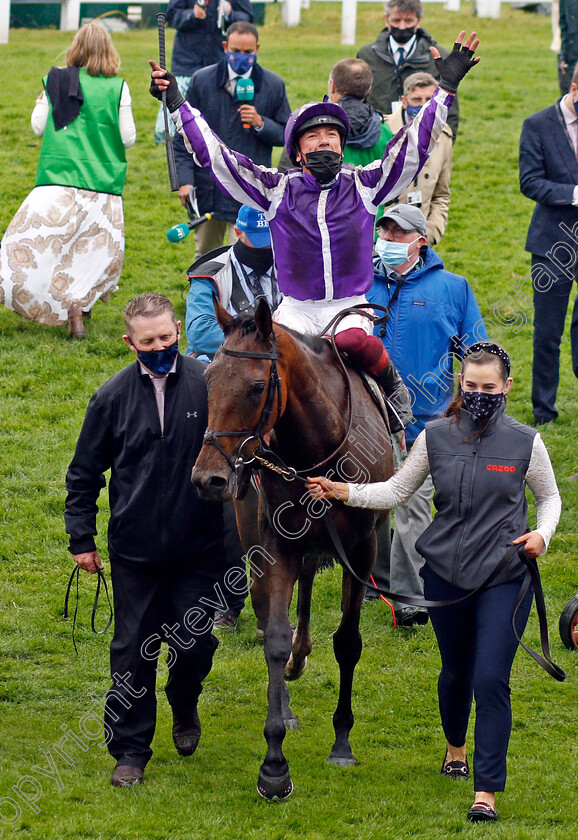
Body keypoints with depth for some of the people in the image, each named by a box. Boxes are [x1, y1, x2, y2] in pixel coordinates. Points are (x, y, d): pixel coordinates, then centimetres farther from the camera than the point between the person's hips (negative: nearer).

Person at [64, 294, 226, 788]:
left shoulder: (210, 385, -6)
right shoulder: (114, 397, -1)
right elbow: (84, 473, 8)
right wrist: (81, 538, 5)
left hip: (199, 546, -1)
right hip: (134, 550, 1)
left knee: (195, 644, 4)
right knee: (133, 651, 4)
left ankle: (185, 705, 37)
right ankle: (130, 752, 14)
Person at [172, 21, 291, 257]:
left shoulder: (273, 85, 1)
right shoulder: (202, 80, 3)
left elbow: (286, 135, 6)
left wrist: (260, 123, -14)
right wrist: (184, 179, -3)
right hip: (207, 189, 3)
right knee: (205, 257, 16)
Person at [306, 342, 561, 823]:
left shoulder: (525, 442, -4)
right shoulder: (436, 437, 0)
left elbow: (550, 497, 10)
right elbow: (396, 491, 6)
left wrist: (542, 534, -9)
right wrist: (343, 492, -8)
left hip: (504, 577, -3)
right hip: (445, 572, 3)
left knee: (491, 680, -11)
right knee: (456, 671, 19)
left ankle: (487, 791, -9)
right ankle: (455, 746, 49)